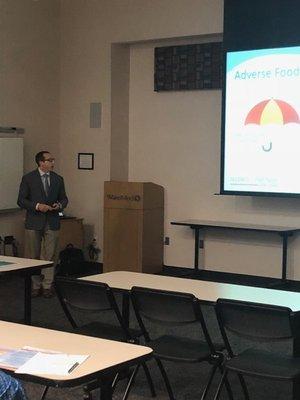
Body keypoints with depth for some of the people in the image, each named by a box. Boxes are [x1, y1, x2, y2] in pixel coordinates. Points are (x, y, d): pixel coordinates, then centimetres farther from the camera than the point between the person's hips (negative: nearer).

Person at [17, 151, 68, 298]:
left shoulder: (58, 179, 6)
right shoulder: (28, 178, -3)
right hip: (34, 222, -2)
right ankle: (36, 286, 17)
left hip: (52, 222, 2)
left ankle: (47, 286, 9)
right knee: (34, 256, 6)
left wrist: (60, 205, -8)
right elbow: (21, 200, -4)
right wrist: (37, 206, -18)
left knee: (50, 255, 1)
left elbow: (63, 198, 14)